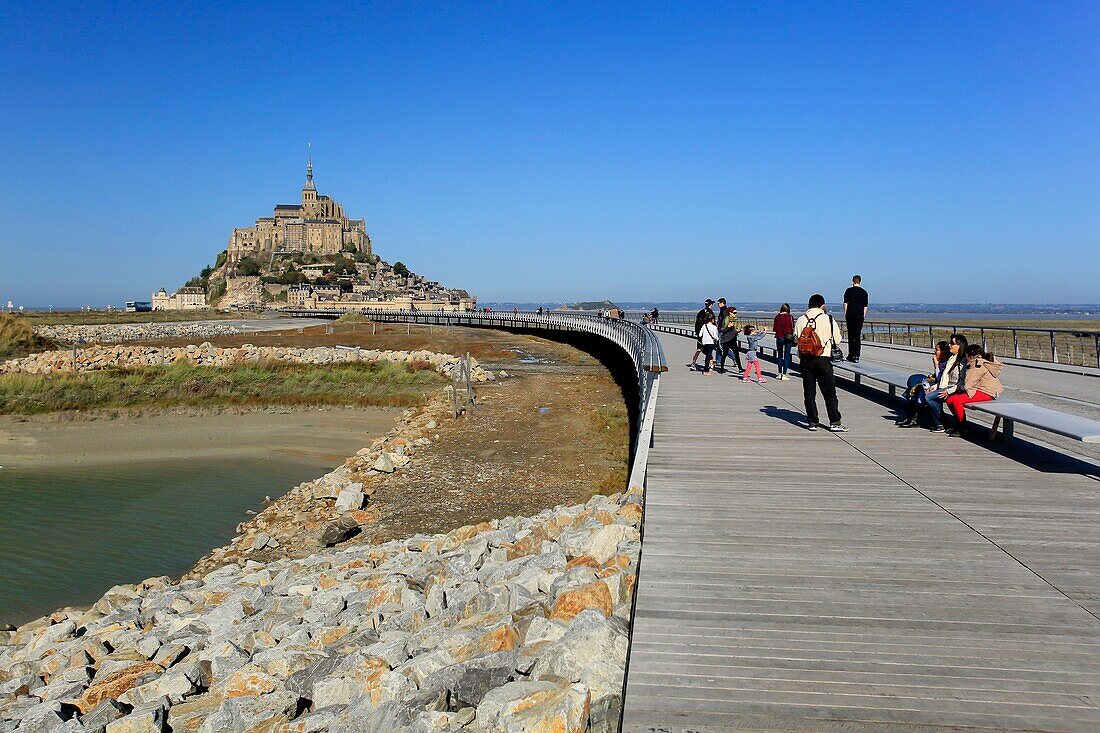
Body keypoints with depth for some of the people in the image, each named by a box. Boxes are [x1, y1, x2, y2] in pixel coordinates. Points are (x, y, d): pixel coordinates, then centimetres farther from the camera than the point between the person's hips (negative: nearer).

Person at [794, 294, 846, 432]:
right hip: (823, 360, -3)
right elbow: (837, 340, 1)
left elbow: (796, 339, 6)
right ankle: (835, 422, 3)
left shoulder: (800, 320, 3)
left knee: (809, 392, 9)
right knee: (829, 392, 3)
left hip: (805, 361, 3)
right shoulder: (828, 319, -5)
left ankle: (812, 422, 10)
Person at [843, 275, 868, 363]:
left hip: (850, 315, 0)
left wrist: (845, 314, 6)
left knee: (850, 335, 11)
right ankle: (856, 356, -8)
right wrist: (863, 316, 12)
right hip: (859, 315, 0)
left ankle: (851, 355, 15)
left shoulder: (848, 291, 2)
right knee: (858, 336, -2)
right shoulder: (864, 292, 5)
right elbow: (865, 306, 5)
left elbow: (845, 303, -1)